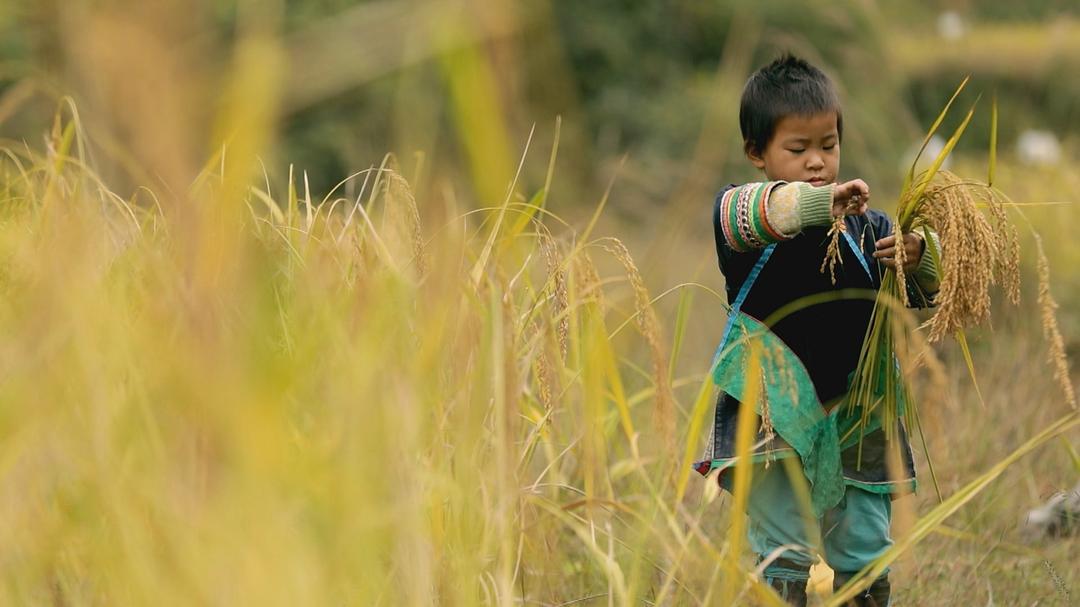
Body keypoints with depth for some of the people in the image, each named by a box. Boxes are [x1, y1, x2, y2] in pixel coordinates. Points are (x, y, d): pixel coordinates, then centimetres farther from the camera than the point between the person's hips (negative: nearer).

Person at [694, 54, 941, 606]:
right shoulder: (742, 213, -5)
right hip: (776, 423, -3)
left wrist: (920, 259, -15)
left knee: (866, 557, 8)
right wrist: (819, 200, -46)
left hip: (856, 425, 3)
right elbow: (743, 213, -30)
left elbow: (928, 294, 8)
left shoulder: (866, 225, 5)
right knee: (783, 558, -3)